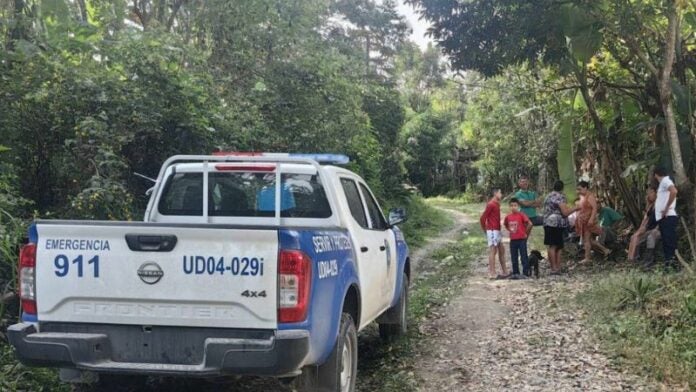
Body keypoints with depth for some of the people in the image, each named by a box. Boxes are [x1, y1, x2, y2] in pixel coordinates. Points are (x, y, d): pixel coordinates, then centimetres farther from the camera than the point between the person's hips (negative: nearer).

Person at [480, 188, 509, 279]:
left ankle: (505, 272, 18)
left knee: (501, 250, 12)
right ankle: (492, 274, -4)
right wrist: (485, 230, -5)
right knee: (493, 251, -7)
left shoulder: (496, 204, 15)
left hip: (497, 230, 10)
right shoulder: (491, 204, -14)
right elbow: (482, 218, -15)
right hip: (492, 231, -10)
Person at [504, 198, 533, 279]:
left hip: (522, 239, -5)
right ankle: (515, 273, 16)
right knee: (513, 258, 9)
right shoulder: (508, 217, 4)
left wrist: (526, 233, -6)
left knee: (524, 257, -1)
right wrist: (510, 231, 11)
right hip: (513, 240, 6)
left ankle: (525, 273, 2)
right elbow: (506, 225, 24)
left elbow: (530, 224, -15)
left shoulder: (521, 215, -12)